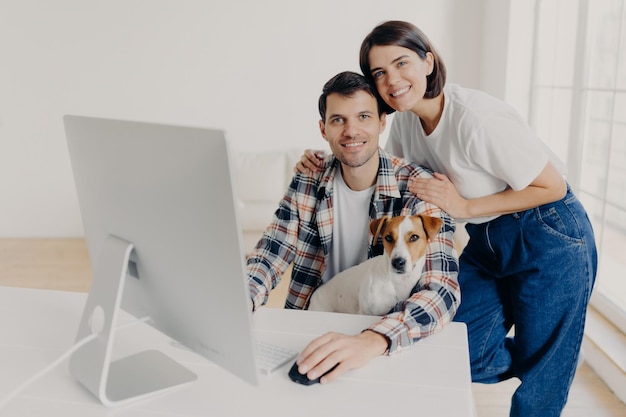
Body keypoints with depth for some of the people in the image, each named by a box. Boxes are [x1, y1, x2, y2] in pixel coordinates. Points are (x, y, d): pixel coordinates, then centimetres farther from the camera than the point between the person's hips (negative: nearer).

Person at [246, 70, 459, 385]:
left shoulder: (419, 189, -15)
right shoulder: (307, 181, -3)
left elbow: (443, 290, -26)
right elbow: (268, 256, -3)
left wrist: (372, 340, -45)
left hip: (387, 338, -3)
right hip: (313, 328, 4)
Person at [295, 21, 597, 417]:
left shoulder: (476, 117, -27)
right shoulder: (406, 120, -4)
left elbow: (552, 187, -20)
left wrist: (465, 207, -23)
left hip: (549, 240, -6)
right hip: (486, 242, 7)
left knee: (542, 380, 6)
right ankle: (534, 357, 30)